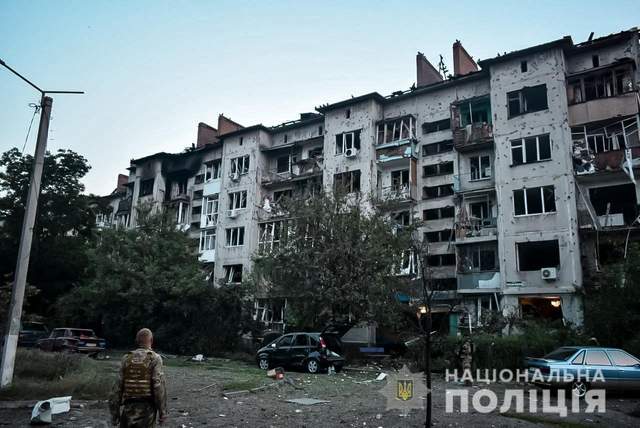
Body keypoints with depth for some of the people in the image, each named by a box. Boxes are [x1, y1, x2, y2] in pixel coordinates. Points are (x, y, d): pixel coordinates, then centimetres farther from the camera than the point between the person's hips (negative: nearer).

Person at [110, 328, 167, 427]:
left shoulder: (126, 358, 5)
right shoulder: (155, 358, -7)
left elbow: (118, 386, 3)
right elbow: (159, 386, -13)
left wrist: (114, 412, 10)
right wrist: (162, 412, -9)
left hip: (128, 408, 3)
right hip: (146, 408, -3)